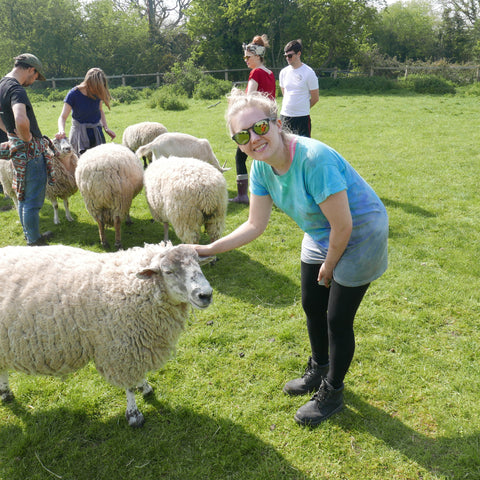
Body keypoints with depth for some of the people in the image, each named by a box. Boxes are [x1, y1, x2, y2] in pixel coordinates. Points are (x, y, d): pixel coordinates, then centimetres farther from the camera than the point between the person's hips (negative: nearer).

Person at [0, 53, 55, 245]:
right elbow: (21, 120, -39)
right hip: (31, 150, -10)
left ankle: (31, 236, 35)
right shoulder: (16, 89, -20)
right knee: (33, 200, 0)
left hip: (18, 148, 10)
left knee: (24, 197, 20)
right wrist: (26, 138, -21)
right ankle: (34, 243, 10)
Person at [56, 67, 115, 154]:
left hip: (97, 133, 4)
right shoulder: (73, 94, -13)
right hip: (80, 134, -3)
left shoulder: (97, 93, -2)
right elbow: (63, 117, -12)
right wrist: (61, 131, -33)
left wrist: (106, 128, 3)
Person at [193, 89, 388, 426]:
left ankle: (332, 393, 30)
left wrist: (329, 265, -12)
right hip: (322, 236, 8)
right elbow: (255, 225, -6)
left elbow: (343, 226, -27)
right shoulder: (262, 167, -12)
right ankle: (319, 370, 48)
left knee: (338, 319, 3)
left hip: (360, 235, -7)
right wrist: (207, 250, -12)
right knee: (312, 307, 19)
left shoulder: (314, 159, -35)